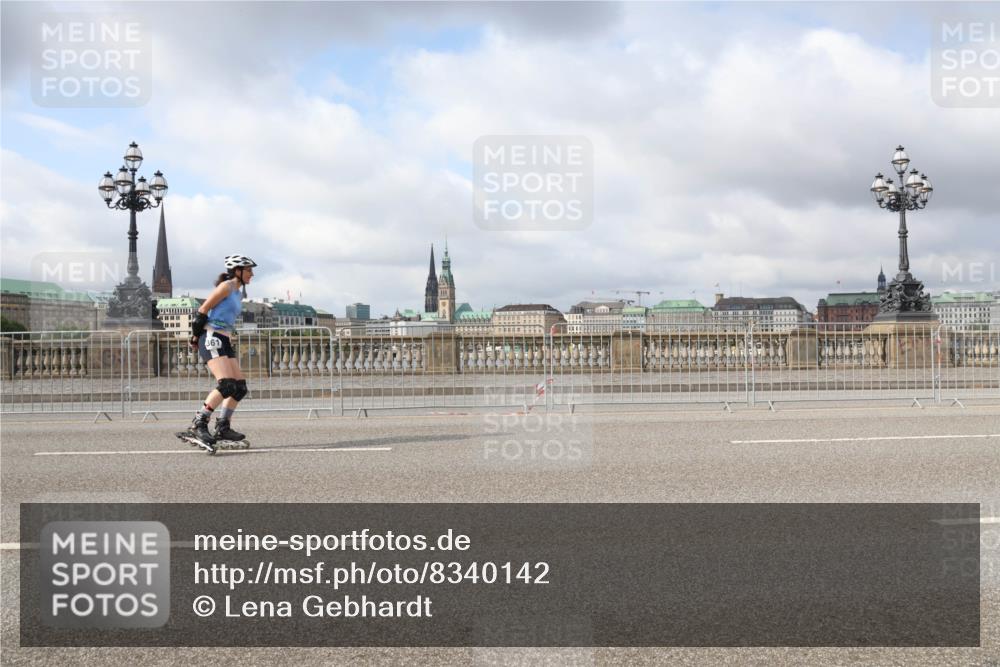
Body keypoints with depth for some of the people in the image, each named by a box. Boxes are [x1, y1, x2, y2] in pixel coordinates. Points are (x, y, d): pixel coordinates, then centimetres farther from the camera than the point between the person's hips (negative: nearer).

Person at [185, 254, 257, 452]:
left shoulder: (238, 293, 20)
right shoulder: (226, 286, -6)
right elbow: (202, 311, -8)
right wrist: (195, 337, -4)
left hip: (225, 342, 9)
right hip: (212, 339, -9)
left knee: (240, 386, 3)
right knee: (226, 384, -21)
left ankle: (222, 428, 10)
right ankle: (198, 425, -18)